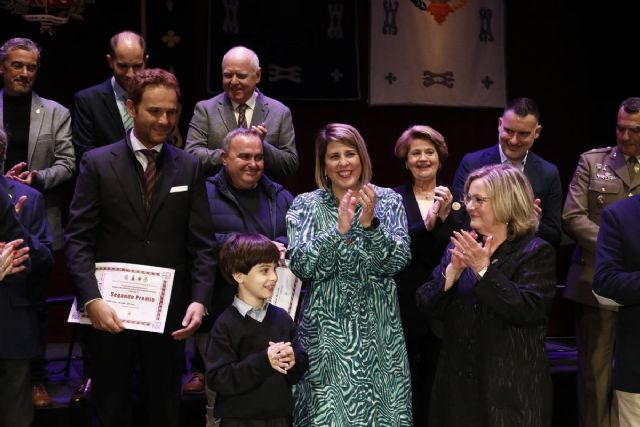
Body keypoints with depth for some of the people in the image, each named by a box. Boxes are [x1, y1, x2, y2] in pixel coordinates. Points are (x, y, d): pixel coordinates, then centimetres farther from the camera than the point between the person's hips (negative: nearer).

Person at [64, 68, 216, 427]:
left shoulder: (189, 167, 5)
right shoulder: (98, 163, -1)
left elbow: (203, 243, 1)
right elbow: (78, 239, -5)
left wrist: (199, 300, -12)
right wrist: (92, 300, -17)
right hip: (110, 311, -1)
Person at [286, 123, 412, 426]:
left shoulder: (388, 200, 3)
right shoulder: (305, 205, 2)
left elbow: (398, 261, -7)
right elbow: (301, 266, -11)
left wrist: (371, 224, -21)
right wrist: (339, 230, -22)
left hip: (378, 330, 1)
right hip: (327, 331, 0)